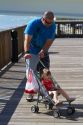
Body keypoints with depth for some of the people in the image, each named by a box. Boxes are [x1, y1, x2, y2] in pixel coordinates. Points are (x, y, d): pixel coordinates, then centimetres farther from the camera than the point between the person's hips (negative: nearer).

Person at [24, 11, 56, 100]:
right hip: (32, 52, -4)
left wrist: (43, 51, -29)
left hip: (43, 51, 4)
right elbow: (27, 39, -33)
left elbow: (49, 41, -14)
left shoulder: (53, 26, -12)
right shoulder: (33, 23, -24)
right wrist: (26, 52, -47)